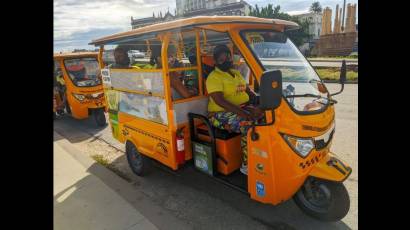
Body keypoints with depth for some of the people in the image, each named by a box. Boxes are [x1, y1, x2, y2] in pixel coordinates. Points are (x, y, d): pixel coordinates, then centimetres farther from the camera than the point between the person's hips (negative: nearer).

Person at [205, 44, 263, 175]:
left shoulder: (236, 73, 17)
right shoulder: (214, 77, -9)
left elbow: (248, 91, 19)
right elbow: (219, 101, -23)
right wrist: (242, 113, -31)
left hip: (244, 108, 8)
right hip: (222, 113, -7)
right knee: (249, 126, -31)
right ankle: (247, 166, -18)